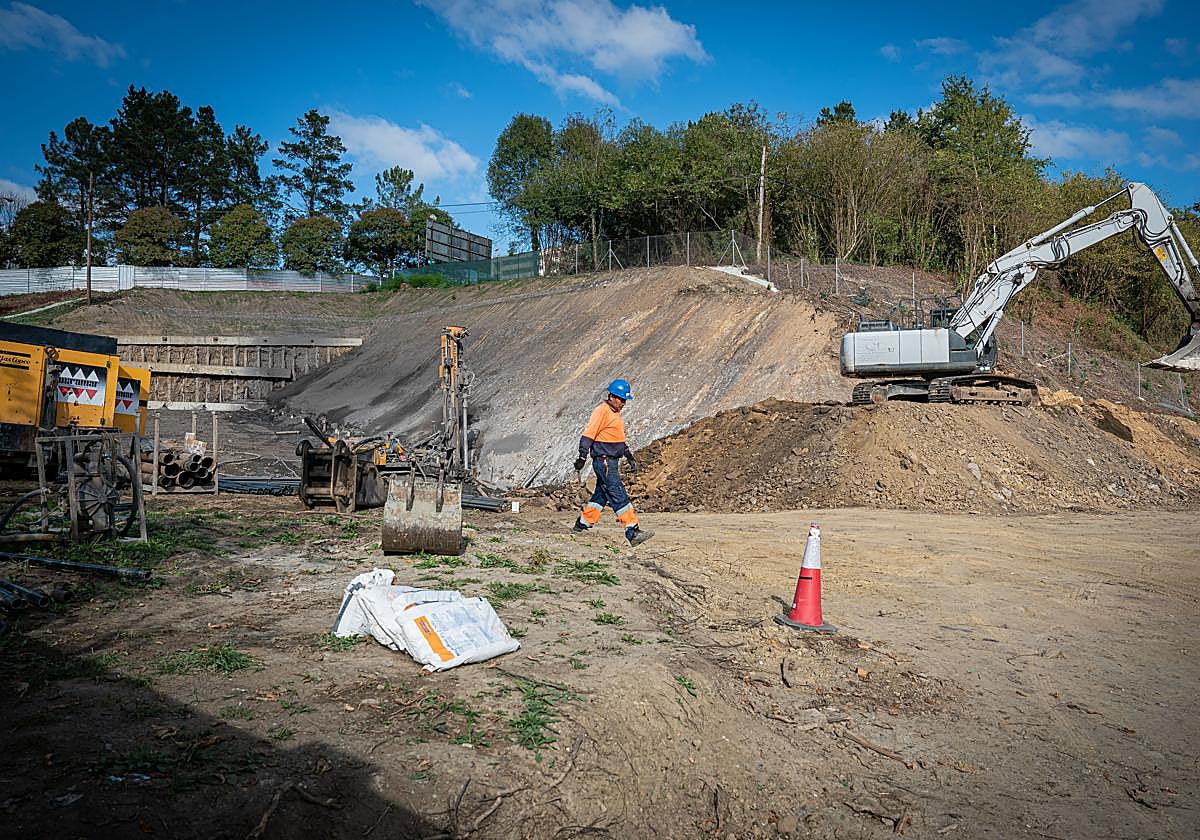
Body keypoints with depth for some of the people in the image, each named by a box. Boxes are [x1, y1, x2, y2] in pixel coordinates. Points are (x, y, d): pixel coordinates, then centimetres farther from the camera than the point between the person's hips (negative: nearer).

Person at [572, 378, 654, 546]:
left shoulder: (615, 413, 19)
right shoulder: (602, 411, -12)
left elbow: (620, 439, 27)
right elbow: (588, 435, -17)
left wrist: (630, 458, 25)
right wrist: (582, 457, -21)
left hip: (612, 462, 10)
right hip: (604, 461, -10)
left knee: (602, 494, 15)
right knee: (619, 496, -12)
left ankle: (582, 524, 25)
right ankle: (632, 532, -14)